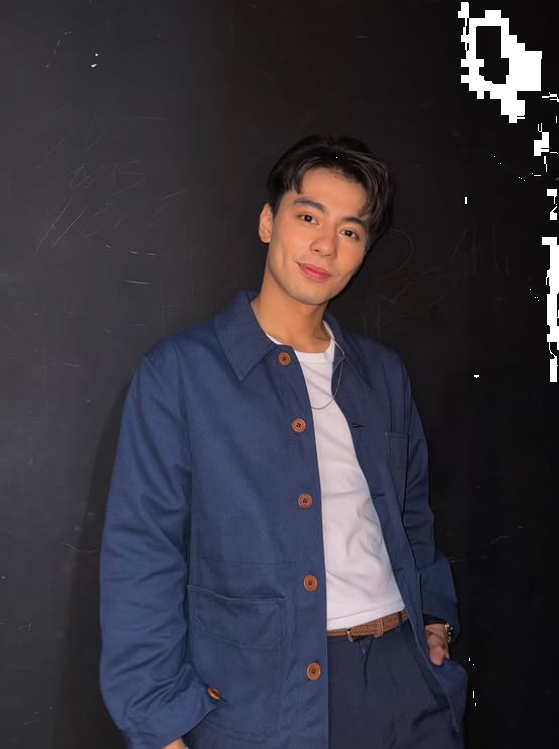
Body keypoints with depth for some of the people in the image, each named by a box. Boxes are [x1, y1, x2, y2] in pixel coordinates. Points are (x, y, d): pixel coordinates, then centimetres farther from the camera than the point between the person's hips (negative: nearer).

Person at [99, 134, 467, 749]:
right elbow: (142, 555, -9)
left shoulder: (384, 374, 9)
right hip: (262, 698, -4)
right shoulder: (181, 370, -7)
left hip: (403, 674, 5)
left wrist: (435, 615, 8)